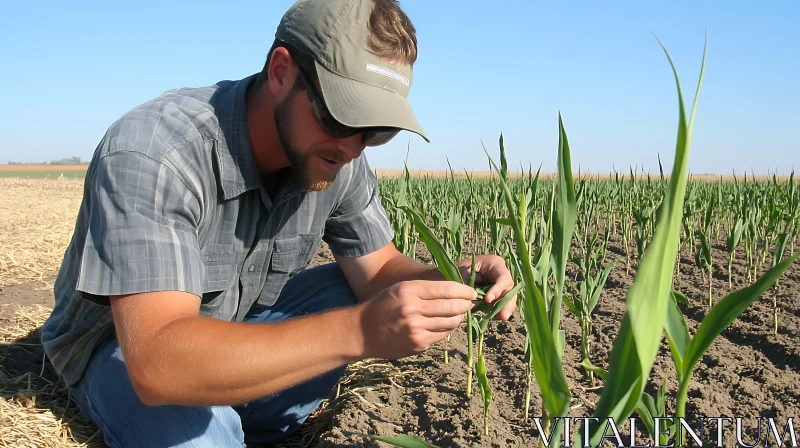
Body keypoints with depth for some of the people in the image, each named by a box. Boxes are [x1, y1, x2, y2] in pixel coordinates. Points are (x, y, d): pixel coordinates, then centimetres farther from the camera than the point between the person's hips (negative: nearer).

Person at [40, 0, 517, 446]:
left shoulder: (339, 156, -15)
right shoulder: (149, 154, -35)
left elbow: (377, 268, -6)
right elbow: (157, 365, -44)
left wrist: (451, 280, -30)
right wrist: (358, 331, -53)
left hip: (238, 320, 6)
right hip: (126, 343, -5)